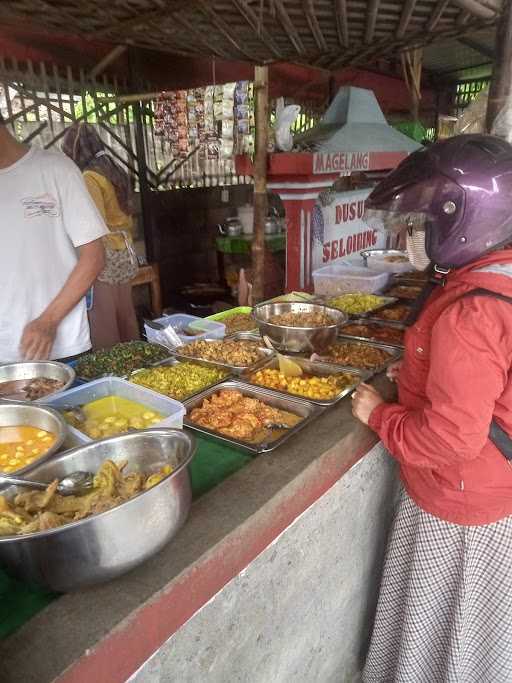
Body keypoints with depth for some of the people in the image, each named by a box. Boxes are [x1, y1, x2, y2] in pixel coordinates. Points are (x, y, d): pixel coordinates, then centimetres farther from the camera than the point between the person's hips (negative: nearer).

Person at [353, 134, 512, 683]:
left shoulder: (467, 314, -32)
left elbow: (450, 437, -30)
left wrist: (379, 415, -16)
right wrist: (422, 375, 5)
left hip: (457, 510, -9)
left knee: (437, 634, 18)